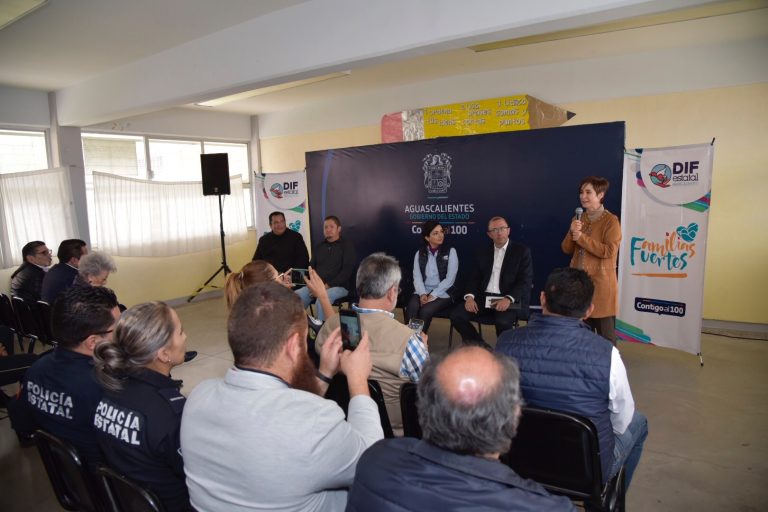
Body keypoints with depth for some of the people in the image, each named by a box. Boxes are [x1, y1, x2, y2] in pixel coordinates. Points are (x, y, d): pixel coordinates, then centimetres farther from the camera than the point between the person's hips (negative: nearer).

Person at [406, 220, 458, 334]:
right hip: (423, 292, 2)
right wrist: (422, 294, -16)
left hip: (443, 294, -2)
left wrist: (433, 295, -15)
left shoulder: (450, 251, 2)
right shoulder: (420, 253, 11)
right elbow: (417, 277, 2)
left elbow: (450, 279, -7)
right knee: (412, 308, -30)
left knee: (425, 311, -30)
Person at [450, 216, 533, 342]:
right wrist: (470, 296, -10)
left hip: (510, 300, -4)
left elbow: (525, 281, -6)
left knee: (503, 322, -34)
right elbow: (474, 278, 12)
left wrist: (508, 299, -23)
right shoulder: (483, 252, 16)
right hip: (484, 298, 4)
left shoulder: (522, 251, 3)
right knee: (456, 315, -17)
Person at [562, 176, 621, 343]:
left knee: (605, 337, 0)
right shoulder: (578, 219, 12)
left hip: (601, 283, -6)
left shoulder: (611, 220, -8)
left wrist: (582, 237, -16)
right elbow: (567, 249, 9)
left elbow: (609, 251, -18)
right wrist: (572, 232, -9)